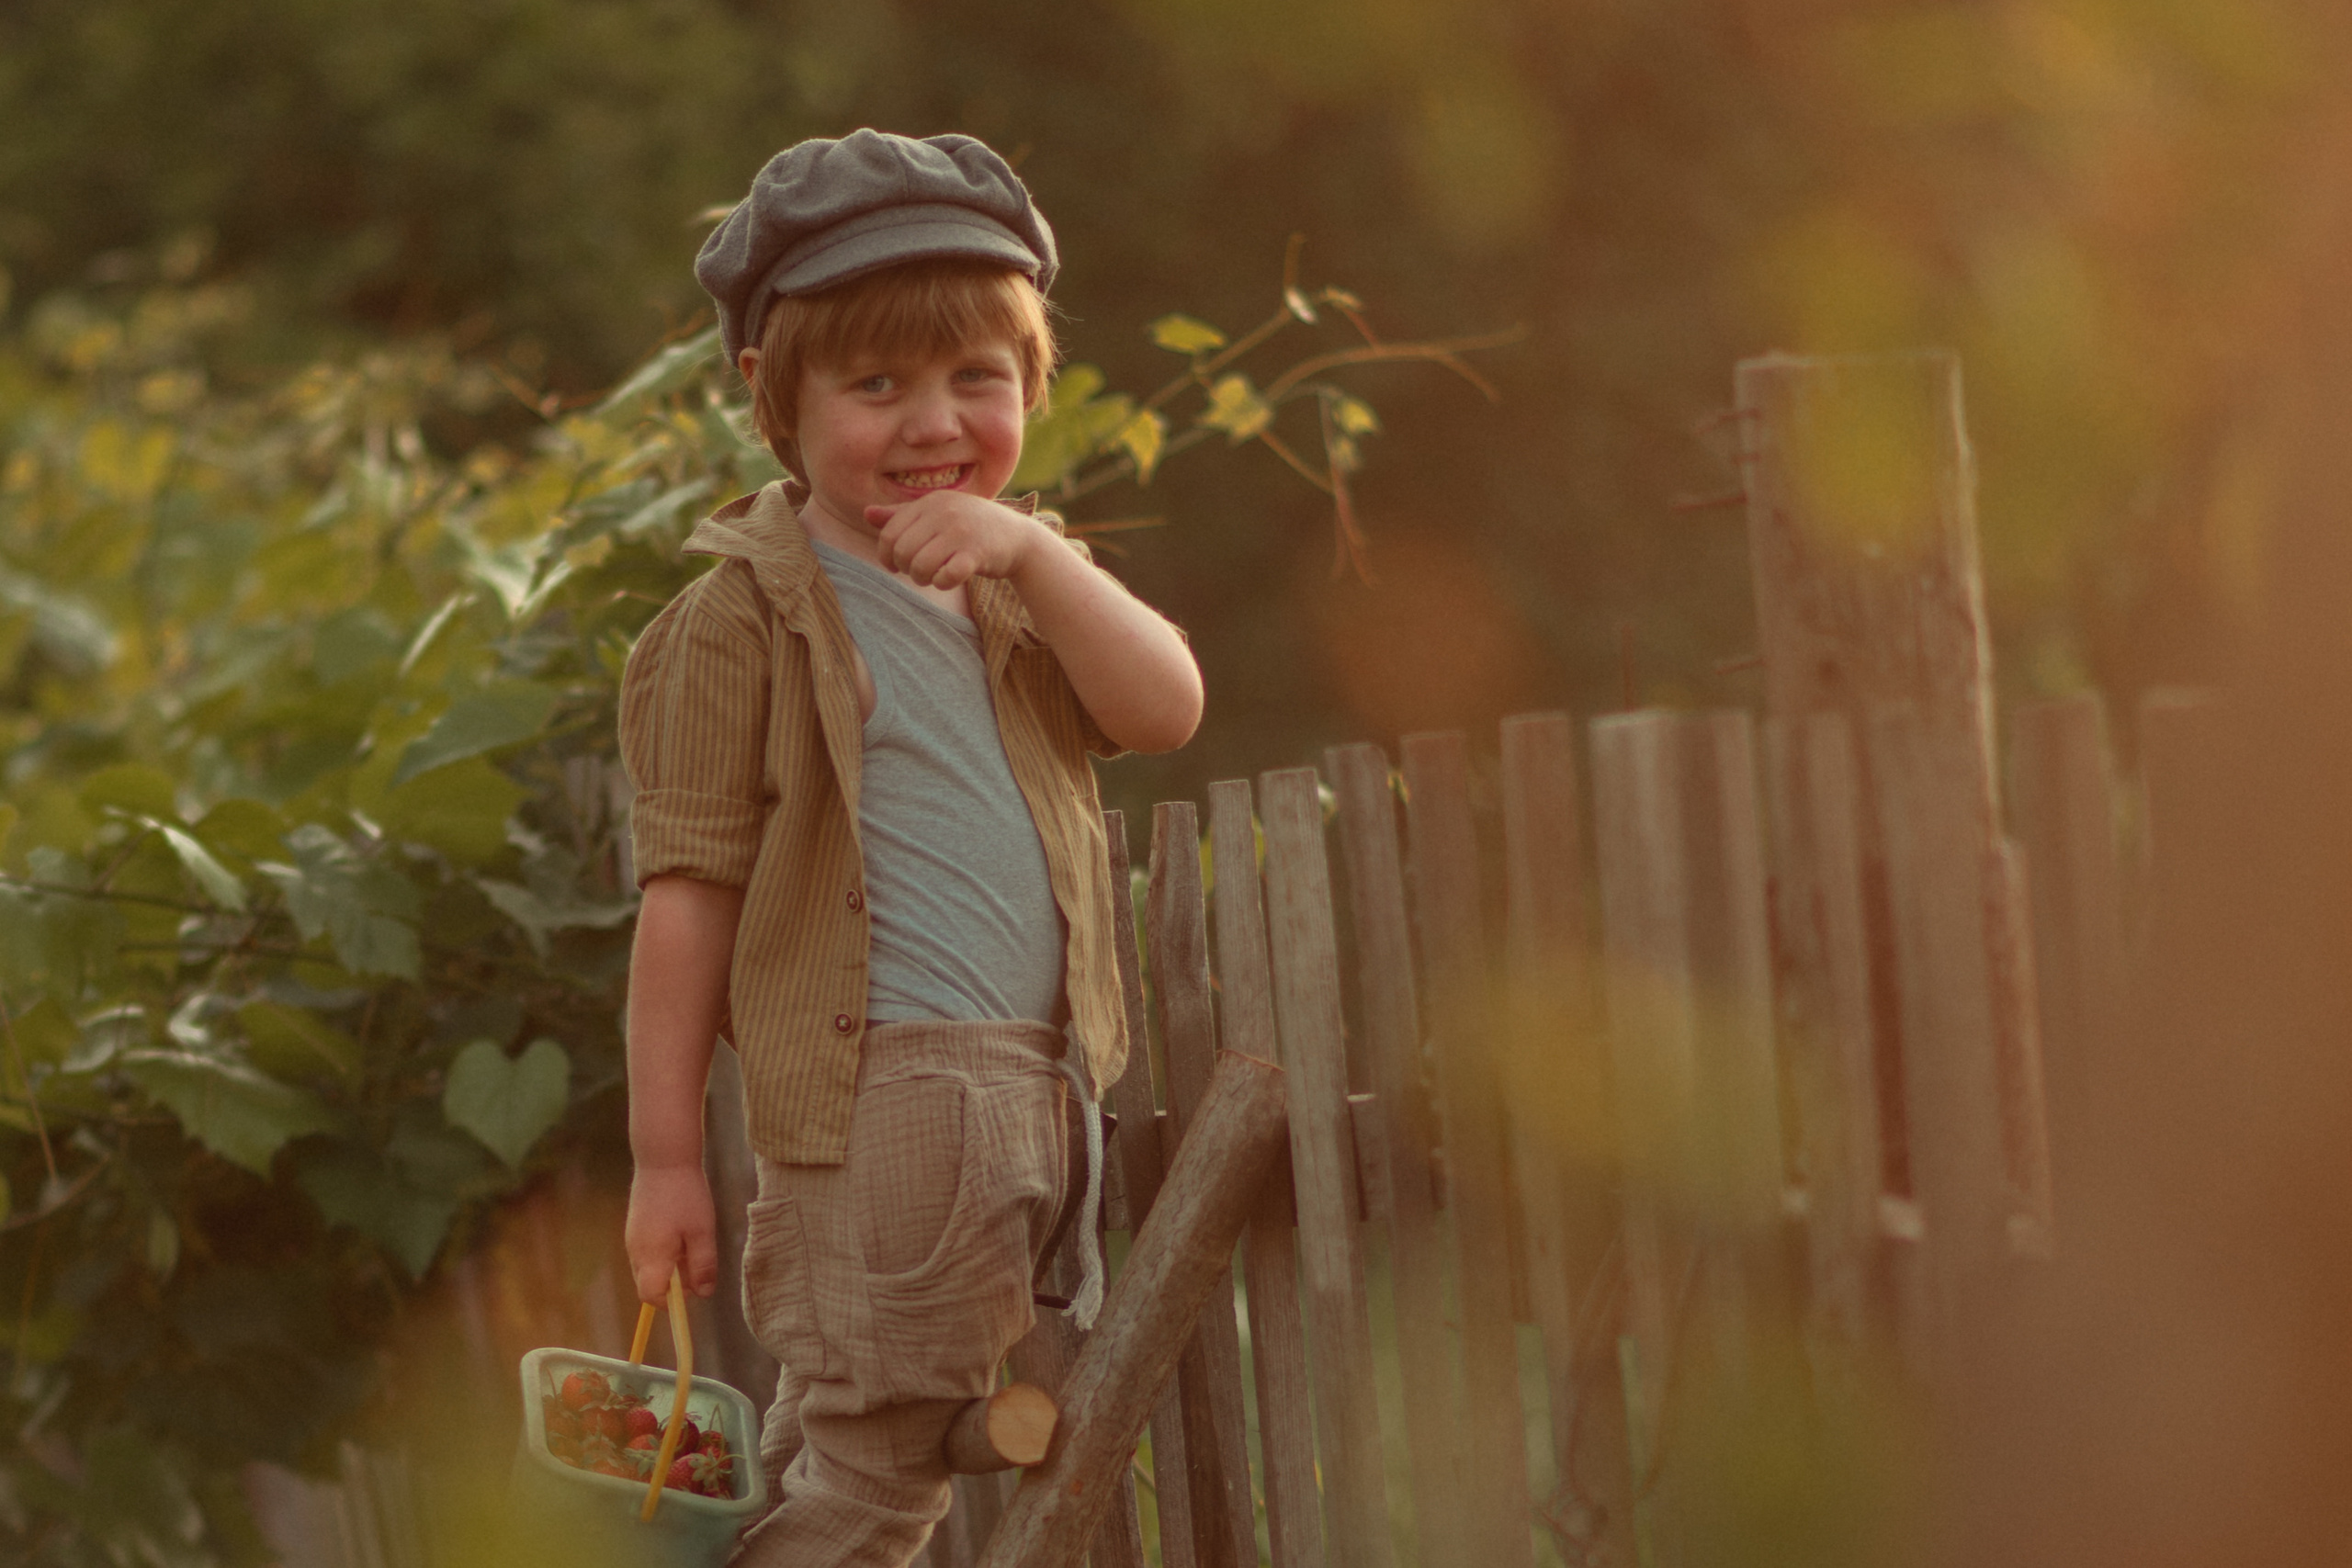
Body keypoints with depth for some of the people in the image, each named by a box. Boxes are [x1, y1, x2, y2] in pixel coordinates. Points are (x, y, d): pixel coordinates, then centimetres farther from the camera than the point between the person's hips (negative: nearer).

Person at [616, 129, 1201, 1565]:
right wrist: (666, 1156, -11)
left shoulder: (1017, 581, 17)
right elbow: (689, 892, -8)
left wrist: (1034, 554, -13)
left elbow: (1168, 709, 0)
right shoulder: (749, 614, -4)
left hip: (1042, 1092, 7)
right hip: (876, 1101, -7)